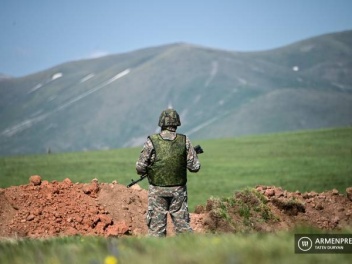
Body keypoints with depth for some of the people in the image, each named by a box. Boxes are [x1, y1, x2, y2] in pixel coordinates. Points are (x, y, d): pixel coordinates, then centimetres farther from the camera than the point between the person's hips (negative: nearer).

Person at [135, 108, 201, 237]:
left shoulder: (152, 141, -8)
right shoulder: (184, 141, -3)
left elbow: (140, 167, -8)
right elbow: (194, 167, -2)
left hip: (157, 191, -2)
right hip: (178, 191, 2)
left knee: (156, 227, 4)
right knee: (183, 225, 11)